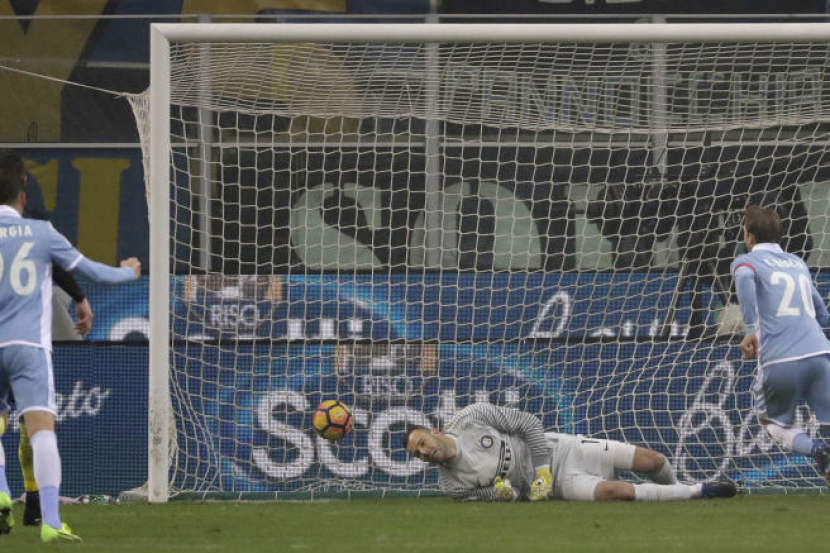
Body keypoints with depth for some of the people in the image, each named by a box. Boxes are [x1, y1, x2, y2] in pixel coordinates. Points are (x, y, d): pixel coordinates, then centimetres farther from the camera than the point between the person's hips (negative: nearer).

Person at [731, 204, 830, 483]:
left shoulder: (746, 260, 10)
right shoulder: (799, 263, 25)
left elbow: (745, 278, -17)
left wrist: (752, 329, -18)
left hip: (779, 362, -3)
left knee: (777, 425, 18)